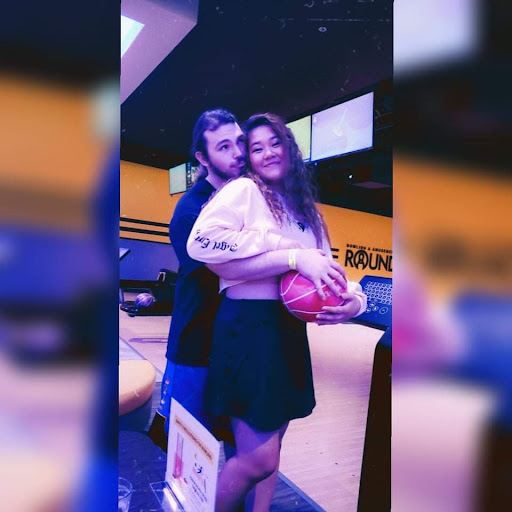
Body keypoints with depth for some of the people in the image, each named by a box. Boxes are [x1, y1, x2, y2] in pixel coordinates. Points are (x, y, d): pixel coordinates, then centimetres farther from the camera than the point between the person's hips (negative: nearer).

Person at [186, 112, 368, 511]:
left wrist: (353, 299, -9)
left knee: (272, 440, 16)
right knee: (258, 459, -5)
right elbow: (203, 242, -22)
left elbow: (325, 268, 14)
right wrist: (294, 256, -23)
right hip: (248, 324, -7)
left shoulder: (304, 209, 17)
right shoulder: (243, 190, -4)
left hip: (291, 331, 7)